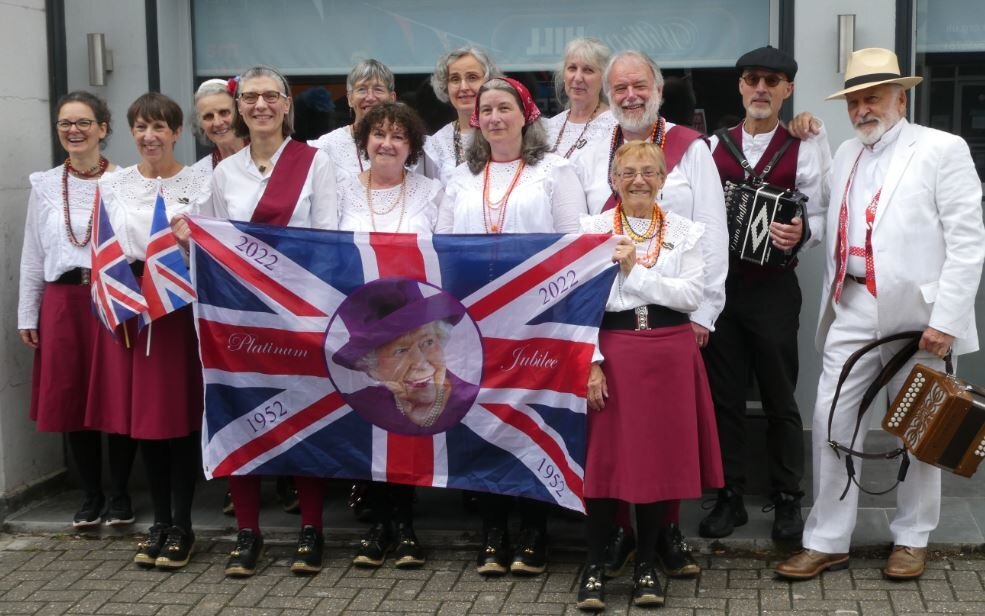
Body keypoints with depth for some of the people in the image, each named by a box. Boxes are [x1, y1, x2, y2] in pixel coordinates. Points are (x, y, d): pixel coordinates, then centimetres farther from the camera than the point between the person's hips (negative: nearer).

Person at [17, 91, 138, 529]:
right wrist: (27, 315, 10)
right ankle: (91, 497, 18)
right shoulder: (44, 185, 9)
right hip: (64, 302, 3)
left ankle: (119, 494, 15)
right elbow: (32, 255, 12)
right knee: (72, 399, 5)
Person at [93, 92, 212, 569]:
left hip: (182, 306, -3)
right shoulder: (112, 184, 9)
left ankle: (182, 526, 9)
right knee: (143, 417, 7)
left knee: (181, 415, -1)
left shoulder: (200, 182, 0)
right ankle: (159, 521, 19)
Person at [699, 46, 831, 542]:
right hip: (717, 283, 3)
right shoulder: (714, 146, 7)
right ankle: (729, 496, 18)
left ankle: (787, 500, 18)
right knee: (723, 394, 8)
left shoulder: (805, 148, -2)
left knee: (779, 397, 6)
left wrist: (801, 232, -25)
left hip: (773, 287, -3)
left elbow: (823, 216, -5)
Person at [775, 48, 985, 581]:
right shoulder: (846, 156, 14)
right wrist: (831, 304, 12)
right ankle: (827, 542, 10)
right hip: (852, 309, 5)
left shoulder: (942, 150, -5)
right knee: (831, 421, 2)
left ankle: (911, 540, 22)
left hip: (914, 313, -5)